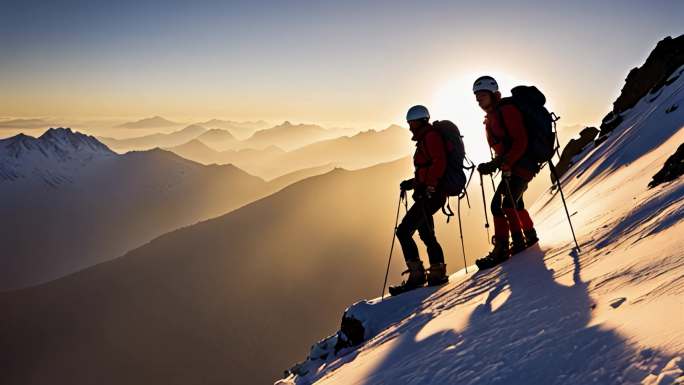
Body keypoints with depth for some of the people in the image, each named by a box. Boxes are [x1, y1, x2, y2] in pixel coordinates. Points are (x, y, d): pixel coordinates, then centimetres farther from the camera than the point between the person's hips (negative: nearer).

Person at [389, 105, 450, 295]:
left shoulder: (431, 136, -8)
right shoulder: (424, 139, 21)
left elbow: (439, 163, -21)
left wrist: (429, 187, -26)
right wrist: (413, 183, 18)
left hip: (431, 194, -11)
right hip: (428, 194, 11)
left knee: (403, 231, -13)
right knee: (426, 234, 16)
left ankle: (416, 274, -11)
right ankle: (437, 273, 23)